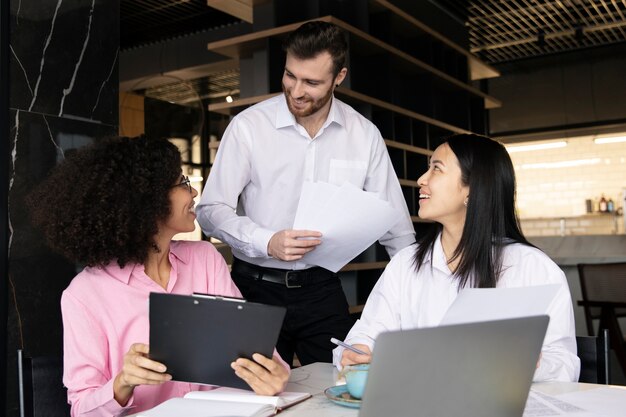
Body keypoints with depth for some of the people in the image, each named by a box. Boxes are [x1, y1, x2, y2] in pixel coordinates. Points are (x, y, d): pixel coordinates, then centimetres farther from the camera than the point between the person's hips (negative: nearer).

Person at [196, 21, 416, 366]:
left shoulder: (364, 134, -1)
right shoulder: (248, 126, -8)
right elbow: (211, 211, -8)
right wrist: (268, 243, -23)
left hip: (323, 288, 2)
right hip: (257, 288, -1)